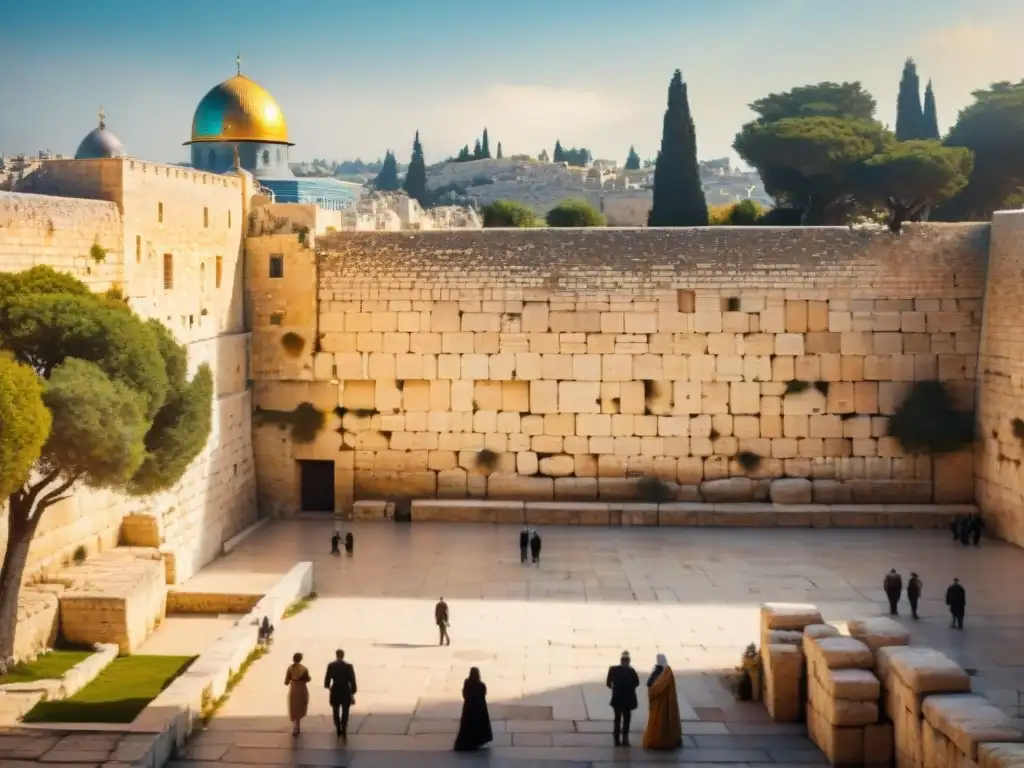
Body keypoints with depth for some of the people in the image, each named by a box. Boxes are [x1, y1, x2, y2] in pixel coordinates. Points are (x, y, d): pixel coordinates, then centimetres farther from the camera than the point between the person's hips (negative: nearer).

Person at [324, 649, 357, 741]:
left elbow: (327, 678, -2)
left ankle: (339, 730, 33)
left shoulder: (331, 666, -9)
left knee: (336, 712, 21)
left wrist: (327, 686, 21)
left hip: (335, 692, 1)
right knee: (345, 714, 5)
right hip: (346, 693, -1)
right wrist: (353, 694, -1)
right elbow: (352, 681, -9)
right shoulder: (349, 666, -10)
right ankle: (344, 734, -5)